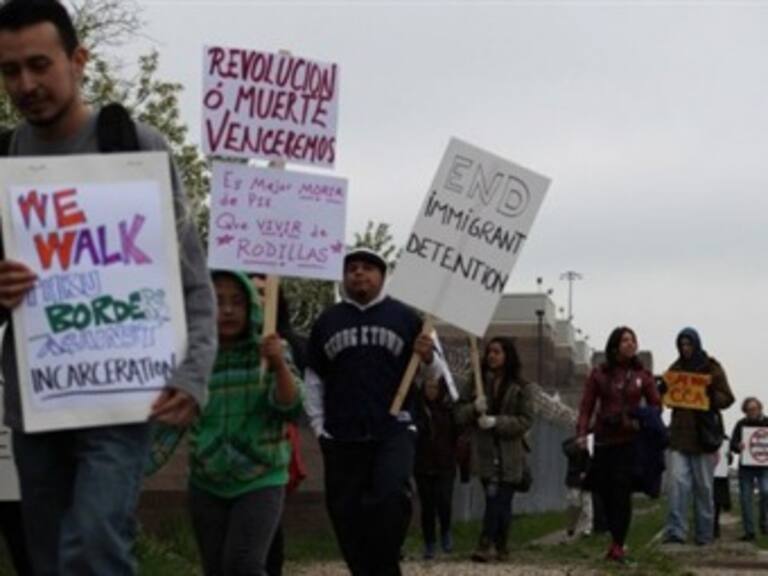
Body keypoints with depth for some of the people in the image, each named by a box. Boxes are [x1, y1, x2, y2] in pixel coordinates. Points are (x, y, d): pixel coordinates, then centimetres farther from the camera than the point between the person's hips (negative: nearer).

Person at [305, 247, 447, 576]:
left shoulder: (405, 317, 7)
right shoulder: (327, 321, 13)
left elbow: (434, 373, 9)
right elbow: (313, 377, 18)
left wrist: (427, 358, -14)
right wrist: (318, 424, 8)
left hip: (394, 432, -3)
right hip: (341, 438, 3)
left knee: (392, 497, -23)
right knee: (347, 513, 3)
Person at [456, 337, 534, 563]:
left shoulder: (521, 388, 0)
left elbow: (526, 420, -5)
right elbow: (460, 415, 6)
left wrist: (496, 421, -17)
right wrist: (474, 408, -17)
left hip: (510, 455, -2)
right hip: (485, 453, 2)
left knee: (500, 501, -7)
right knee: (496, 501, 3)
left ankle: (485, 544, -7)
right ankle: (501, 545, 15)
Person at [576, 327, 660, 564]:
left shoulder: (642, 375, 6)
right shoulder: (599, 374, 6)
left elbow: (655, 405, 10)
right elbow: (587, 405, 3)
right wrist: (582, 433, -8)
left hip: (630, 440, -1)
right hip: (604, 439, 1)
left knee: (621, 490, -10)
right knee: (605, 490, 1)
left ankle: (617, 545, -11)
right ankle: (617, 540, 18)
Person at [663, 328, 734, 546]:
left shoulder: (712, 368, 1)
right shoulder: (675, 369, 12)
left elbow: (726, 398, -1)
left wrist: (708, 395, -21)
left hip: (704, 436, -2)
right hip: (679, 435, 2)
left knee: (704, 488, 4)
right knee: (677, 482, -12)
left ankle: (704, 534, 12)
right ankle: (675, 531, -17)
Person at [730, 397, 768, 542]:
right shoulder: (741, 425, 4)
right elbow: (732, 444, 0)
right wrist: (738, 447, -23)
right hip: (746, 467, 1)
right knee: (746, 497, -1)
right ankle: (749, 531, 6)